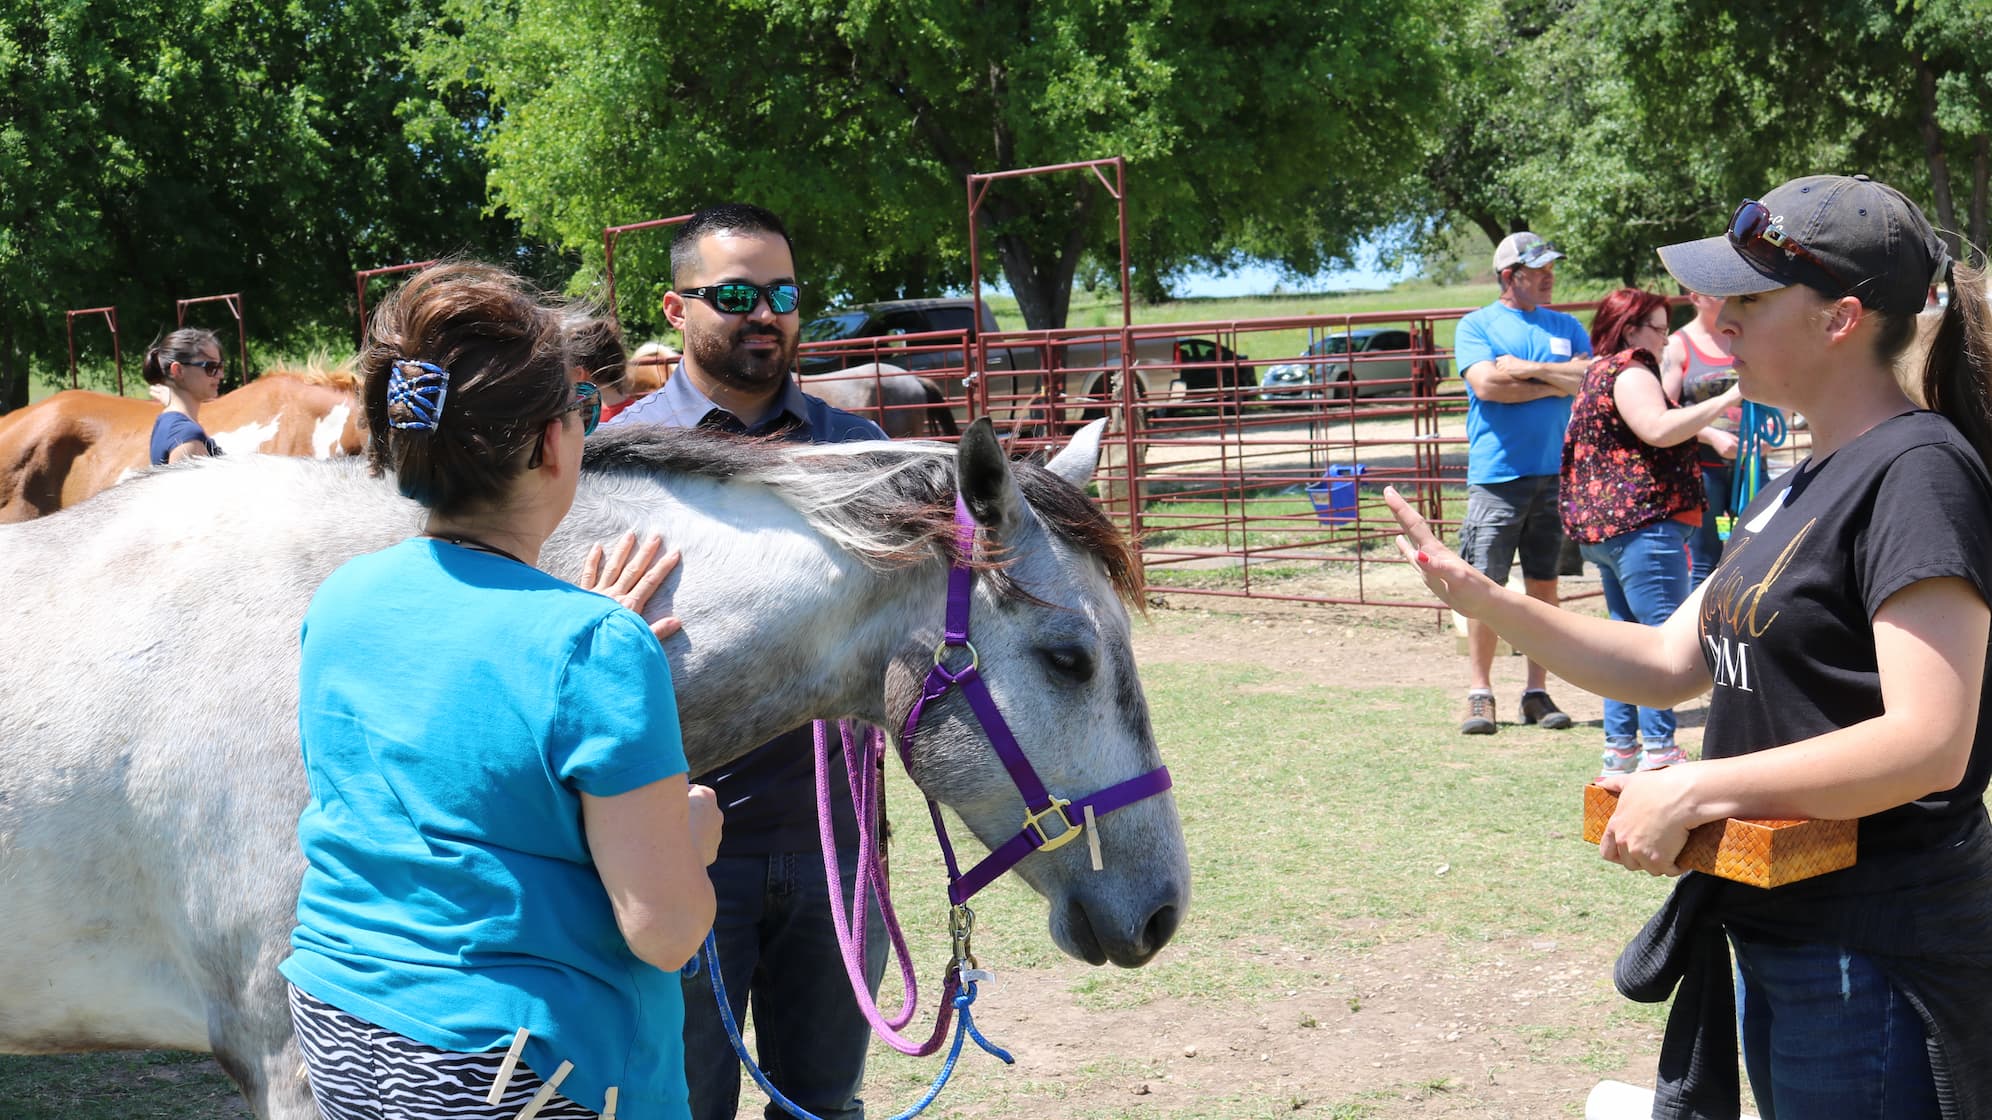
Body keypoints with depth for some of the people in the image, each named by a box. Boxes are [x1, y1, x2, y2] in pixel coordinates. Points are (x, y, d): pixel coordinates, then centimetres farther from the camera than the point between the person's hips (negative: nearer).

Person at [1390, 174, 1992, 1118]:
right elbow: (1669, 665, 14)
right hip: (1777, 934, 9)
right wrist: (1479, 598, 4)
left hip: (1873, 960, -9)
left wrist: (1694, 791, -25)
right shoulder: (1799, 485, 13)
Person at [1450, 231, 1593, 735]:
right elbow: (1485, 384, -11)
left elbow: (1589, 378, 1)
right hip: (1495, 475, -3)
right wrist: (1553, 382, -7)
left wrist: (1525, 369, -7)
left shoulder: (1567, 327, 16)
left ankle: (1537, 692, 12)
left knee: (1544, 584, 5)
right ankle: (1479, 693, 2)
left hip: (1555, 473, 3)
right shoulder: (1476, 325, 4)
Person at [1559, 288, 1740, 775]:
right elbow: (1659, 429, -27)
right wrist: (1725, 400, -26)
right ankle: (1657, 749, -12)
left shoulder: (1599, 373, 21)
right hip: (1642, 521, -11)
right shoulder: (1629, 372, -12)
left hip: (1603, 526, 11)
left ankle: (1620, 747, 16)